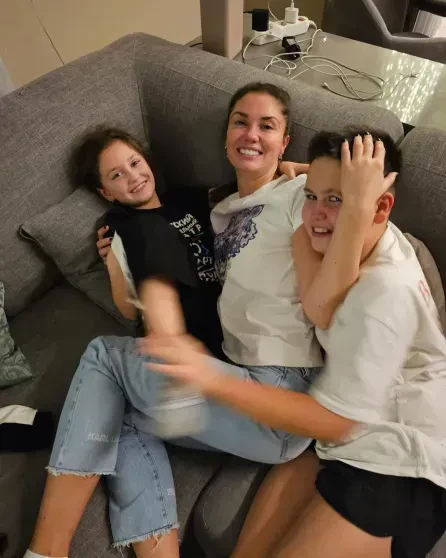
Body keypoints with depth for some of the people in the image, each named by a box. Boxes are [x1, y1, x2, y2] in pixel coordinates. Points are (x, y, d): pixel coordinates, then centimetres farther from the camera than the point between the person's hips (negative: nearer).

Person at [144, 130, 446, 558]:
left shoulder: (386, 291, -27)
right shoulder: (372, 241, 2)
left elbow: (333, 419, -26)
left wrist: (213, 381, -33)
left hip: (396, 470, -7)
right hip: (353, 442, 7)